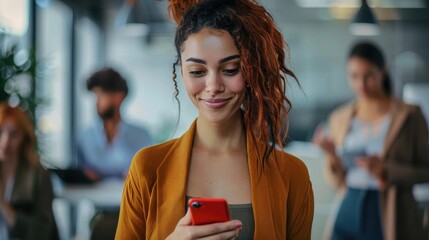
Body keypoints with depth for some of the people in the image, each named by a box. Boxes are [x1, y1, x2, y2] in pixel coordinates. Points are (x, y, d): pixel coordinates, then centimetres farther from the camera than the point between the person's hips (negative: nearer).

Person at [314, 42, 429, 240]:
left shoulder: (408, 115, -3)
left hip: (391, 222, -3)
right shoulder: (339, 118, 7)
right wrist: (331, 156, -9)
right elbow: (338, 181, 11)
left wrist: (386, 171, -16)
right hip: (349, 215, 3)